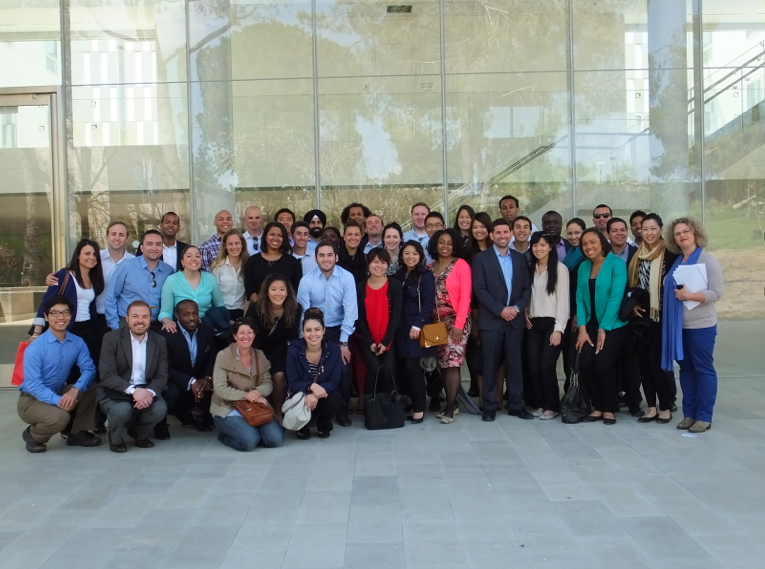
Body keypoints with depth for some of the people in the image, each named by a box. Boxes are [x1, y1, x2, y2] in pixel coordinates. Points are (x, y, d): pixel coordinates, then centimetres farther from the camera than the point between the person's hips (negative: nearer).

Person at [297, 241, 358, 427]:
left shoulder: (347, 278, -12)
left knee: (343, 370, -12)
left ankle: (342, 410, 10)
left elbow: (350, 311, -13)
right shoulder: (307, 280, -10)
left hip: (338, 330, 0)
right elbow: (303, 313, -9)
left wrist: (343, 342, -15)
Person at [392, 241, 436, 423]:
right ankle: (407, 404, 12)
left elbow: (428, 303, -10)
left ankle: (418, 408, -1)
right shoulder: (398, 275, 13)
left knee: (413, 366, -9)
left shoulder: (426, 275, -3)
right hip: (401, 328, 5)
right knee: (403, 367, 2)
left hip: (417, 327, -5)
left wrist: (417, 325, -19)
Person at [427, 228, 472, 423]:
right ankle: (452, 403, 17)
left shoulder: (461, 265, -3)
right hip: (436, 322, 5)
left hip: (456, 321, -5)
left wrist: (459, 323, -15)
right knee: (443, 363, 7)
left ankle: (450, 408, -4)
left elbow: (465, 296, -9)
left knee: (452, 361, -10)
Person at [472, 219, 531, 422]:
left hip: (516, 320, 3)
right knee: (491, 364, 1)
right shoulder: (481, 258, -1)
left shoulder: (520, 259, 11)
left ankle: (516, 405, 15)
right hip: (491, 320, -3)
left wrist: (517, 308, -9)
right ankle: (489, 406, 9)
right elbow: (479, 290, -9)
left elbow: (527, 288, 8)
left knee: (515, 363, 7)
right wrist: (500, 310, -15)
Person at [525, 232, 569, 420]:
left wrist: (558, 328, -13)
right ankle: (541, 403, 14)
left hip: (552, 323, -5)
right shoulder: (529, 269, 11)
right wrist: (525, 315, -2)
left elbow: (563, 299, -9)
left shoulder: (560, 268, -6)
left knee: (546, 364, -10)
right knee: (533, 365, -1)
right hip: (534, 323, 5)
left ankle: (552, 406, 5)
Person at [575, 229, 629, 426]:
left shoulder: (616, 264, -11)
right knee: (585, 365, -8)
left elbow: (616, 298, -15)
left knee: (603, 365, -13)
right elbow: (580, 298, 3)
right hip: (591, 324, 4)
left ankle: (609, 408, 10)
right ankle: (598, 407, 12)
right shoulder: (583, 267, 5)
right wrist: (582, 328, -6)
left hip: (613, 325, -4)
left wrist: (603, 329, -14)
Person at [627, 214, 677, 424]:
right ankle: (651, 408, 13)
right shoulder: (636, 256, 11)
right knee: (643, 361, 5)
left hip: (662, 316, -6)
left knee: (657, 360, -6)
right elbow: (630, 284, 15)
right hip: (641, 316, 6)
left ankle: (665, 407, 8)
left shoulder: (670, 254, -7)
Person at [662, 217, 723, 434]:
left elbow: (717, 293, -13)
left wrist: (689, 296, -21)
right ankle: (689, 413, 18)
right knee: (686, 369, 11)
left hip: (701, 326, -6)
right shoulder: (676, 262, 11)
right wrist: (677, 296, -1)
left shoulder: (708, 260, -6)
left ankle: (704, 417, 6)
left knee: (704, 369, 0)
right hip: (678, 326, 6)